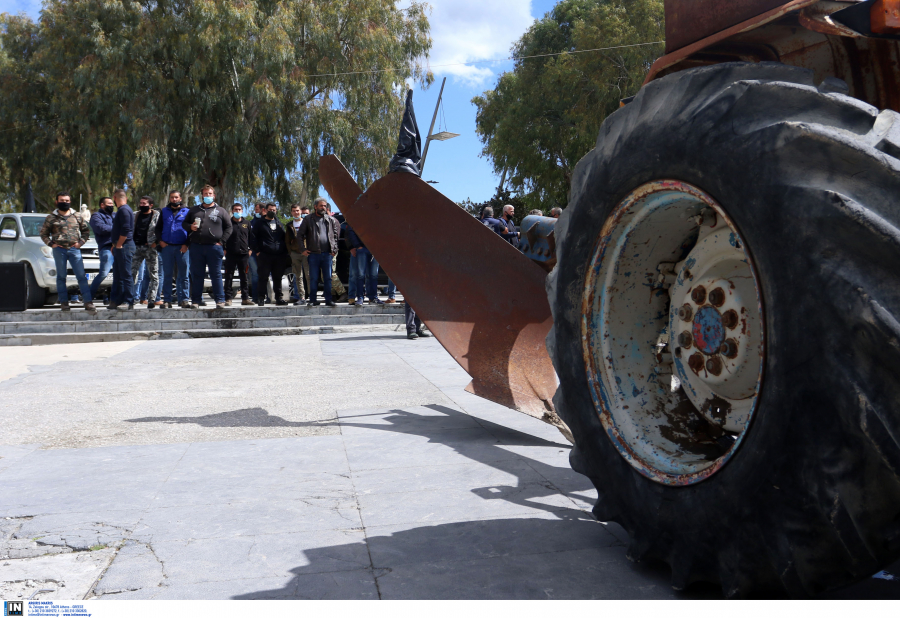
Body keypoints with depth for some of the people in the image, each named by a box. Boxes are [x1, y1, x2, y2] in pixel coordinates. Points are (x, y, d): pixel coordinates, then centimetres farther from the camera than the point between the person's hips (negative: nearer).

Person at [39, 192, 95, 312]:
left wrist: (81, 242, 4)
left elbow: (86, 230, 17)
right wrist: (51, 244, 0)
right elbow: (43, 233, 13)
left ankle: (88, 302, -5)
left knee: (81, 275, -5)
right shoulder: (51, 218, 7)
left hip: (74, 249, 0)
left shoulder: (77, 217, 10)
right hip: (59, 250, 0)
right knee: (61, 276, 4)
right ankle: (64, 302, 10)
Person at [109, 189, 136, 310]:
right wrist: (115, 245, 19)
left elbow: (126, 230, -21)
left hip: (124, 247, -11)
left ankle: (128, 302, -7)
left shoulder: (124, 210, -12)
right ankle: (115, 301, 19)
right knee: (117, 276, 13)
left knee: (126, 275, -9)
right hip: (120, 247, 11)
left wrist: (119, 245, -16)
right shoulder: (122, 210, 21)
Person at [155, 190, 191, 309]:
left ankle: (183, 299, 3)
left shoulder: (186, 212, 9)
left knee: (183, 275, -1)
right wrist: (160, 240, 1)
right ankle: (167, 300, 6)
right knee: (167, 275, 3)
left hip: (182, 247, -2)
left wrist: (186, 244, -6)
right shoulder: (164, 211, 16)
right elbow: (158, 228, 17)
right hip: (167, 246, 2)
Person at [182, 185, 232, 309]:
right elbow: (184, 223, 20)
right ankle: (196, 300, 9)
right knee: (197, 274, 5)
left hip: (214, 247, -2)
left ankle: (220, 300, 2)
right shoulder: (194, 210, 17)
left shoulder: (220, 211, 10)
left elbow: (228, 227, 8)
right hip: (196, 247, 3)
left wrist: (221, 241, -2)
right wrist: (190, 227, -3)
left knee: (216, 274, -1)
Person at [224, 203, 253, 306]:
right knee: (229, 277, -2)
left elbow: (251, 237, 17)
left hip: (244, 254, 3)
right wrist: (224, 249, -3)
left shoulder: (246, 224, 13)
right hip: (231, 254, -2)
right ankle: (228, 299, 1)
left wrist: (250, 249, 7)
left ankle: (245, 298, 12)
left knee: (244, 277, 7)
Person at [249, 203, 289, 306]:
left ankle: (279, 297, 11)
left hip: (279, 255, 3)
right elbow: (253, 238, 1)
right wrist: (257, 251, -8)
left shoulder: (279, 223, 20)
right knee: (263, 278, -1)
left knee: (278, 278, 7)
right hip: (264, 255, -3)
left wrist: (285, 251, 9)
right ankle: (261, 298, 4)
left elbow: (284, 237, 21)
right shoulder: (259, 223, 7)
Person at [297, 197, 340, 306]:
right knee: (313, 278, 2)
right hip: (313, 253, -1)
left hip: (327, 253, 1)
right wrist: (303, 249, 1)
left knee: (328, 278, 2)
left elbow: (336, 235, 18)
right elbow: (300, 234, 7)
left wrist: (334, 249, 9)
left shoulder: (331, 220, 11)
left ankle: (328, 300, 6)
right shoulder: (308, 220, 5)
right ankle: (313, 299, 11)